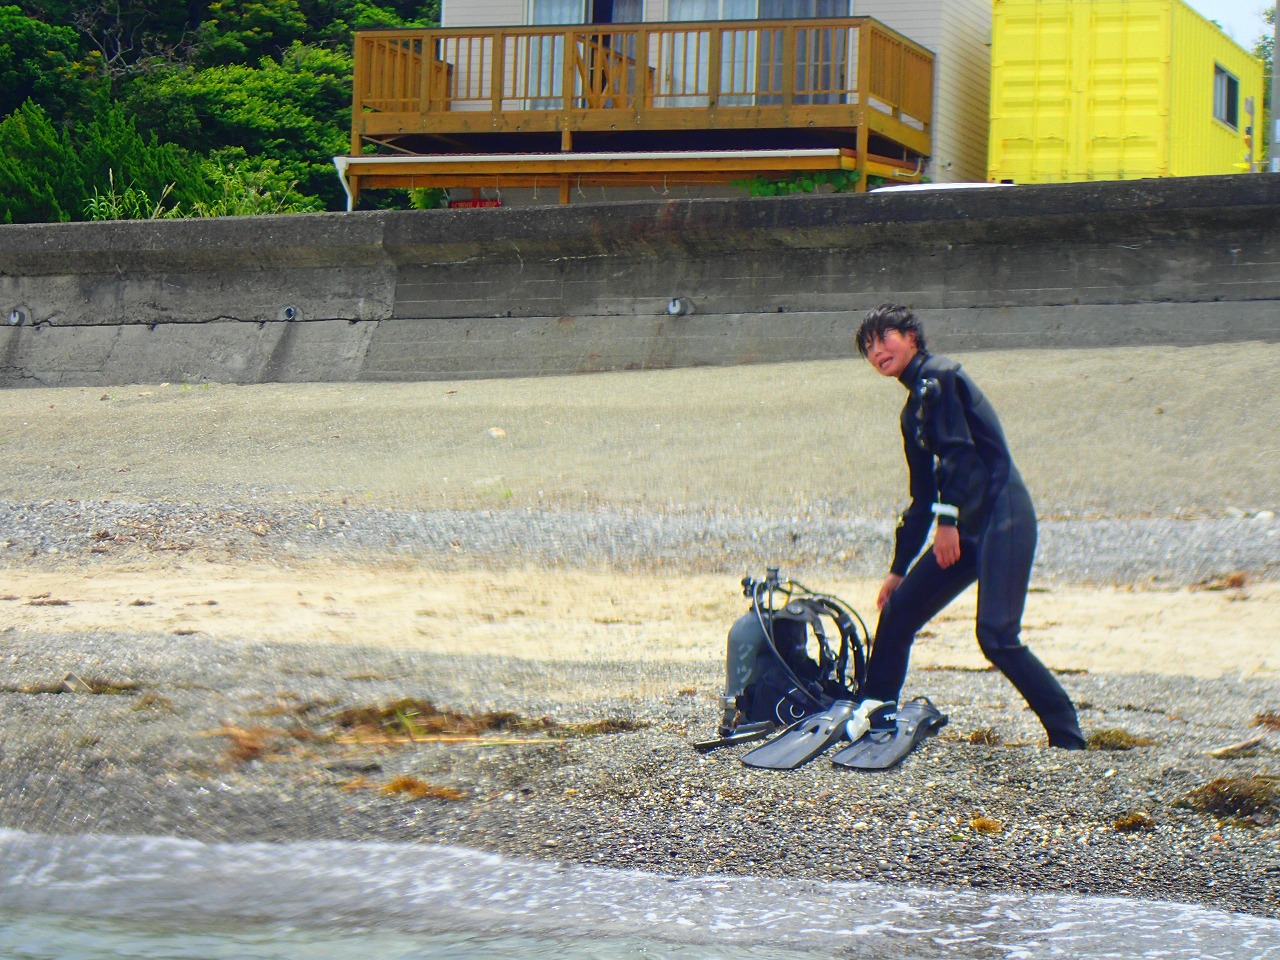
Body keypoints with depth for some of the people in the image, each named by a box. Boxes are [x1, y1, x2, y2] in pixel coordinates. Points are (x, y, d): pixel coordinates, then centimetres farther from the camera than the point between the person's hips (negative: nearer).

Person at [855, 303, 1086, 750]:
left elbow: (959, 450, -17)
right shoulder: (913, 410, 21)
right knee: (896, 613, 10)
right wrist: (899, 569, 26)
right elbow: (922, 497, 25)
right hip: (969, 526, 10)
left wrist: (948, 519, -22)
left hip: (1002, 517, -10)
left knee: (997, 637, -17)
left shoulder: (938, 376, -6)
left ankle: (1069, 739, -12)